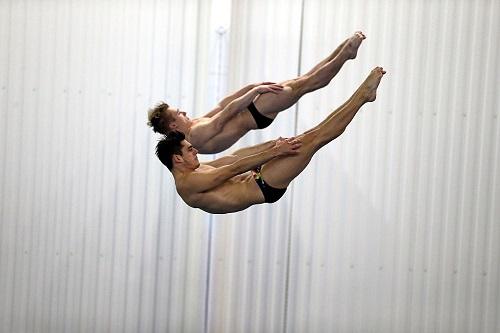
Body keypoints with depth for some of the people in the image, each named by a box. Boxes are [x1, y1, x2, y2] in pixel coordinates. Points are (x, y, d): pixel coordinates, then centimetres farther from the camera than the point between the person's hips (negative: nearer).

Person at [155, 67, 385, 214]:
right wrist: (275, 152, -17)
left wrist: (273, 144, 15)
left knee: (308, 138, 5)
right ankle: (363, 93, -2)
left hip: (257, 181, 9)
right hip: (264, 188, -9)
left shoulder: (195, 171, 14)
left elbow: (234, 157, 16)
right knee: (315, 139, -10)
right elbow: (234, 168, -18)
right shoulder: (187, 184, -16)